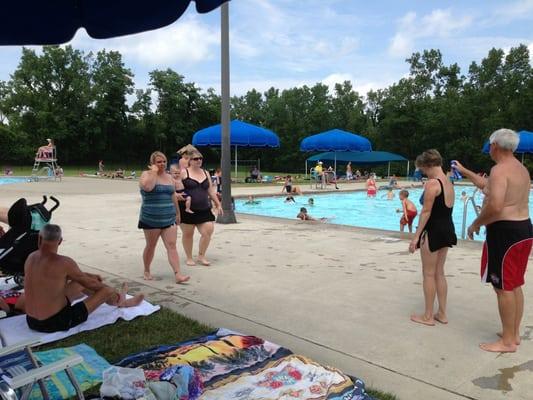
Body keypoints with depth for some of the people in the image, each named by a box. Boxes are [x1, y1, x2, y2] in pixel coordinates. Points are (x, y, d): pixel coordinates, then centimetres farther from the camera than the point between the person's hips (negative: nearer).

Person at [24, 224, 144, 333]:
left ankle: (122, 302, 42)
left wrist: (87, 275, 24)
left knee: (79, 283, 23)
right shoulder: (64, 262, -22)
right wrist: (114, 292, 11)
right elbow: (90, 283, -8)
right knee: (107, 290, 1)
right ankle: (119, 300, 38)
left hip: (31, 321, 8)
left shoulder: (31, 258, 1)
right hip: (55, 323, -8)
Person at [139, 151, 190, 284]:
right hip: (151, 219, -4)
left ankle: (178, 275, -9)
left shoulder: (169, 177, 13)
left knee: (171, 246, -4)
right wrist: (154, 172, -15)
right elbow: (147, 187, -26)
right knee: (150, 246, 9)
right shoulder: (146, 174, -3)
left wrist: (177, 213, 21)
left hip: (169, 218, 4)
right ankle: (147, 271, 29)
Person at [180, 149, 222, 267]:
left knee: (208, 231, -3)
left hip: (204, 210, 5)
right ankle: (189, 258, 22)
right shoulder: (184, 173, -3)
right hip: (187, 210, -4)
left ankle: (201, 256, 15)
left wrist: (218, 204, 16)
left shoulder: (205, 173, 13)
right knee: (188, 234, 5)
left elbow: (211, 191, 18)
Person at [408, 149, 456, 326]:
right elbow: (446, 209, 12)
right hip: (447, 229, 9)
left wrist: (416, 236, -15)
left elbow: (426, 211, -19)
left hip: (433, 230, -9)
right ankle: (442, 314, 25)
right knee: (439, 273, 17)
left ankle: (428, 316, 13)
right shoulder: (449, 183, 10)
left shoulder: (432, 183, -17)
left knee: (429, 274, 3)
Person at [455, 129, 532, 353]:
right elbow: (487, 185, 29)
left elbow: (494, 206, -28)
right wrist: (464, 171, 36)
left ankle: (507, 341, 8)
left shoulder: (500, 169, -17)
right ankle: (514, 334, 28)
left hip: (504, 231, -10)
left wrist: (476, 224, -13)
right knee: (515, 286, 17)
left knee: (503, 288, -1)